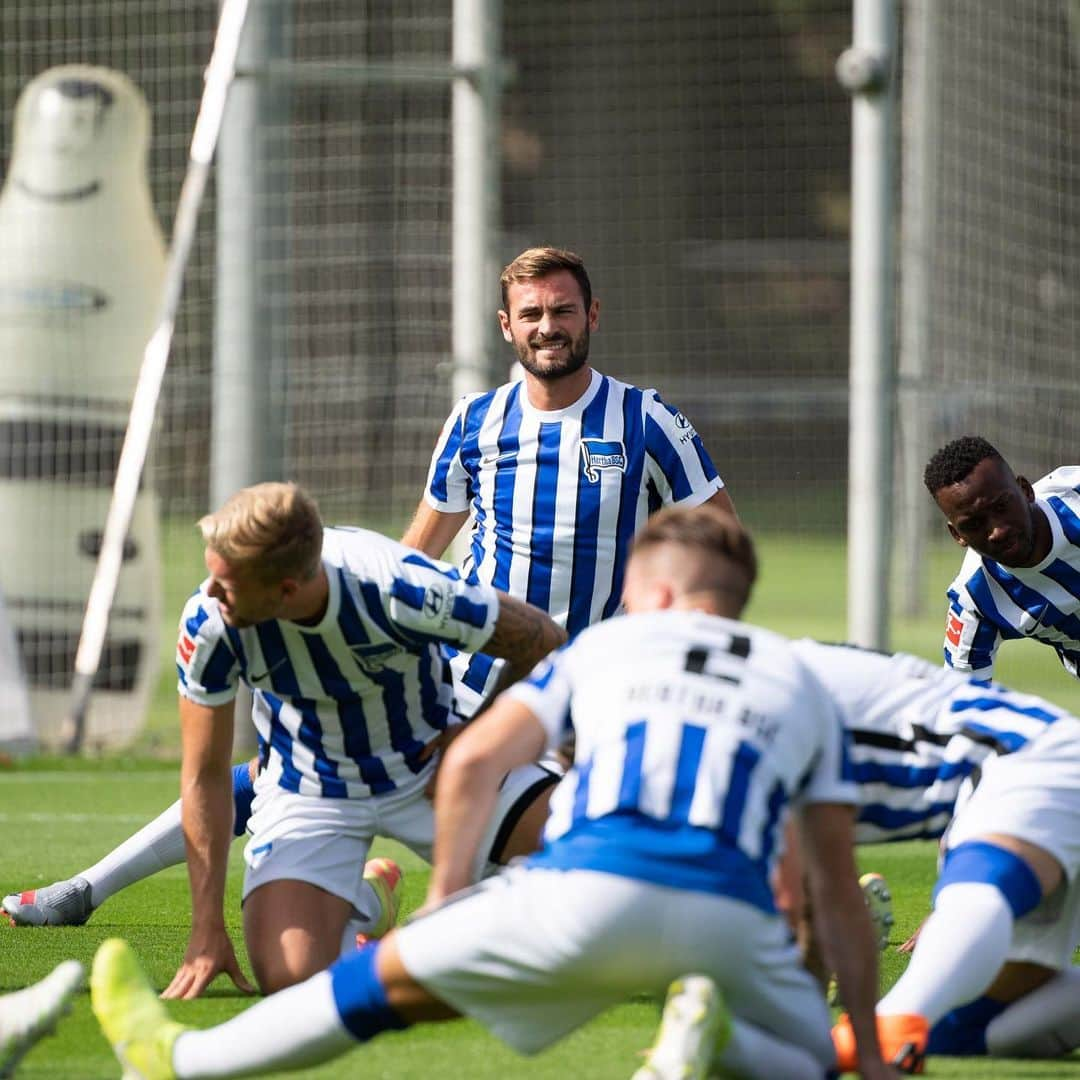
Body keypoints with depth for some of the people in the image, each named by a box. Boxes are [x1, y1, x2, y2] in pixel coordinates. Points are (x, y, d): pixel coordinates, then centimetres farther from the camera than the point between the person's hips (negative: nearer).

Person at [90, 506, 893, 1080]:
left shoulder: (604, 646, 24)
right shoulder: (801, 684, 26)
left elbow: (474, 760, 12)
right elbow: (837, 887, 24)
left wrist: (447, 901, 24)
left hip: (588, 889, 0)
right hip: (730, 915, 0)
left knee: (394, 979, 19)